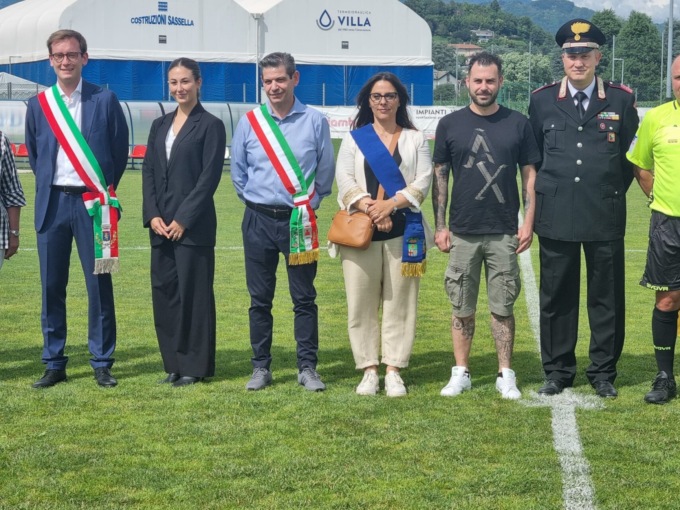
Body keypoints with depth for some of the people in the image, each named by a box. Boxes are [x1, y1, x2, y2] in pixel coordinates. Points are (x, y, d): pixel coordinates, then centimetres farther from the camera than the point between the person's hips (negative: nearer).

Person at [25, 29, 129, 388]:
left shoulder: (105, 100, 0)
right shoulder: (38, 104, 7)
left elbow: (121, 149, 5)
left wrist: (106, 189, 4)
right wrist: (47, 187, 11)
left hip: (93, 203, -2)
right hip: (52, 202, 2)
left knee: (99, 285, 1)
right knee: (51, 286, 5)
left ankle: (102, 364, 10)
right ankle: (54, 364, 14)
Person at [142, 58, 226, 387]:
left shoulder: (210, 125, -3)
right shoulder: (160, 125, 15)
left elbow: (209, 177, -9)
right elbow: (148, 172, 12)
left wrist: (183, 219, -13)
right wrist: (152, 216, -2)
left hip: (194, 225, -6)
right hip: (160, 225, 6)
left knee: (194, 292, -2)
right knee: (163, 291, 7)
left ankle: (195, 366, 5)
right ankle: (174, 363, 16)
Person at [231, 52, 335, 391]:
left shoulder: (314, 122, 0)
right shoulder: (249, 122, 2)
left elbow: (326, 171, 8)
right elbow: (238, 172, 13)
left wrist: (309, 204, 8)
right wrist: (255, 201, 13)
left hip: (299, 222, -1)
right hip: (259, 220, 1)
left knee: (304, 298, 3)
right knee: (260, 298, 6)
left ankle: (307, 367, 9)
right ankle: (261, 367, 14)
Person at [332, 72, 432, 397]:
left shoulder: (415, 139, 13)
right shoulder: (354, 138, 13)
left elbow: (423, 182, 2)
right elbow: (344, 180, 2)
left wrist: (390, 204, -13)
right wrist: (369, 208, -14)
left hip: (403, 231, 0)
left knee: (399, 302, -1)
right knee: (361, 303, -1)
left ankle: (393, 371, 4)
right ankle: (369, 370, 6)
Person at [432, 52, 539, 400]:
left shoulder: (517, 124, 3)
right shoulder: (450, 125, 3)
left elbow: (530, 175, 5)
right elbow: (439, 177, 6)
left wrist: (528, 223, -2)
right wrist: (440, 226, 1)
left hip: (505, 233, 0)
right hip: (462, 233, 1)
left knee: (503, 307, 4)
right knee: (462, 308, 6)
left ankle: (506, 375, 12)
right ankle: (460, 373, 15)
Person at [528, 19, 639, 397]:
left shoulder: (621, 100, 2)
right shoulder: (542, 100, 4)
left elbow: (629, 155, 11)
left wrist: (612, 195, 11)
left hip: (606, 217, 0)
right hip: (556, 217, 1)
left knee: (607, 297, 5)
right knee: (557, 296, 6)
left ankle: (604, 372, 17)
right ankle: (558, 371, 17)